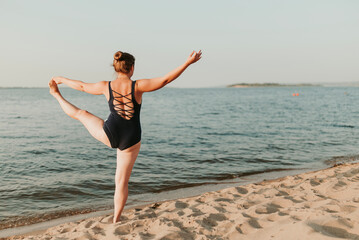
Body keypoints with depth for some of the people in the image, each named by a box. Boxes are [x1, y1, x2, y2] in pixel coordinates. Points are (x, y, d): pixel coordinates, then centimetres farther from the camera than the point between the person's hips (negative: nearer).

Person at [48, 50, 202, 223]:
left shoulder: (106, 86, -6)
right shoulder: (137, 86, -14)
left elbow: (82, 86, 9)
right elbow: (165, 79, -16)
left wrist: (61, 79, 28)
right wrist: (188, 62, -13)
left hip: (109, 134, 1)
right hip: (130, 141, -1)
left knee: (81, 114, 26)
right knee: (122, 182, 12)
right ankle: (116, 220, 22)